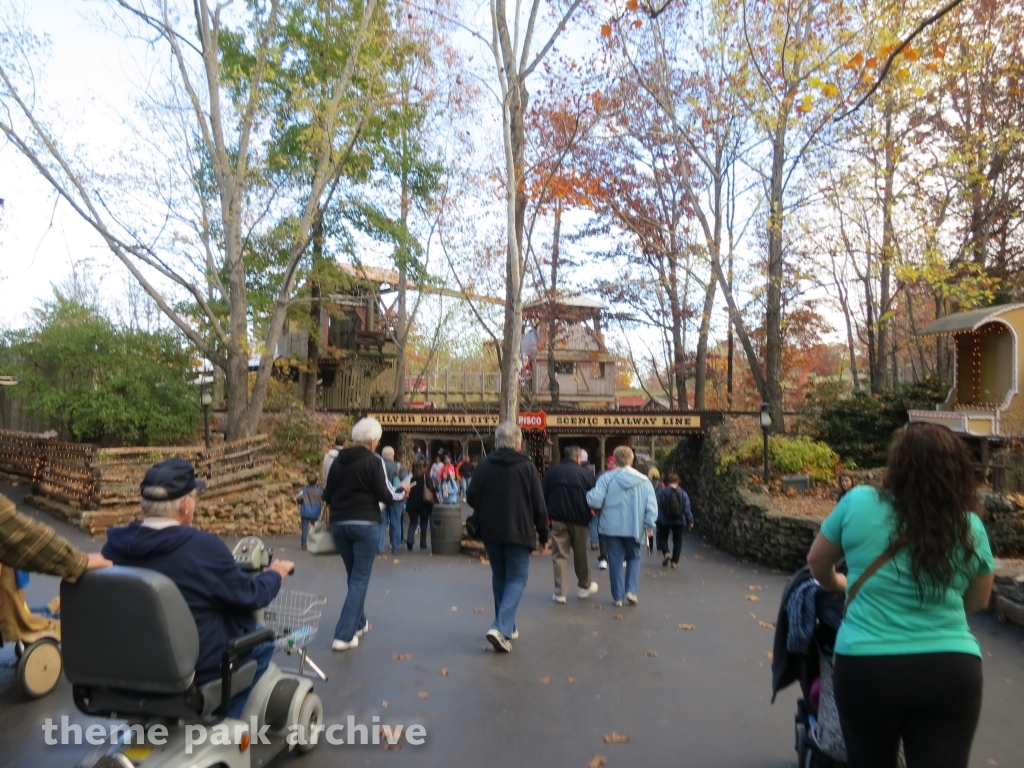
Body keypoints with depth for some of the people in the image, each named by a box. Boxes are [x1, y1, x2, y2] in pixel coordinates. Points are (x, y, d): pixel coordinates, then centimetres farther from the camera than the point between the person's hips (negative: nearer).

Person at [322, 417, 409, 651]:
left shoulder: (338, 461, 7)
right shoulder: (374, 461, -8)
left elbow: (327, 495, 12)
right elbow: (386, 495, -11)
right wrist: (403, 490, 9)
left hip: (338, 524, 6)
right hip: (365, 524, -6)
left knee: (353, 575, 21)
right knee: (360, 578, 1)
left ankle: (359, 623, 32)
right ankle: (344, 635, -3)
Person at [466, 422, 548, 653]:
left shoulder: (484, 465, -1)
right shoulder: (527, 467, -7)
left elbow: (471, 499, 1)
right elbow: (539, 505, -5)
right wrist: (543, 533, 6)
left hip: (490, 531, 3)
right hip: (519, 531, -3)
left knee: (499, 577, 17)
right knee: (516, 579, 5)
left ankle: (507, 627, 24)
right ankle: (502, 627, -12)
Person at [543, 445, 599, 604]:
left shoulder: (552, 472, 0)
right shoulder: (586, 474, -4)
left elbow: (543, 496, 1)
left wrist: (547, 516, 8)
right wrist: (588, 517, 14)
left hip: (558, 519, 0)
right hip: (579, 520, 0)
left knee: (559, 555, 4)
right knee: (580, 554, 15)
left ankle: (560, 592, 1)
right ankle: (584, 587, 31)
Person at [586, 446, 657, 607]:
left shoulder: (607, 478, -9)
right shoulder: (644, 481, -2)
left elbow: (595, 500, -17)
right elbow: (652, 507, -5)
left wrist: (588, 494, 4)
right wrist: (649, 526, 2)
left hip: (611, 527, -1)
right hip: (634, 527, 2)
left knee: (615, 560, 9)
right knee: (633, 557, 21)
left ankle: (617, 596, 14)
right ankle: (631, 590, 7)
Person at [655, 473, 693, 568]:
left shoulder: (661, 492, -8)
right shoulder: (683, 493, -3)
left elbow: (656, 506, -10)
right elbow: (687, 509, -4)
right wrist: (690, 521, 3)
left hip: (664, 521, -1)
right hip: (679, 521, 1)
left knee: (663, 538, 15)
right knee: (677, 540, 14)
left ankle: (666, 553, -12)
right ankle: (675, 561, 10)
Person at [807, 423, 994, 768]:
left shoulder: (858, 503, -6)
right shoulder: (970, 528, 1)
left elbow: (817, 563, 9)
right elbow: (978, 601, 16)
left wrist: (837, 584, 30)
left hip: (867, 667, -1)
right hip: (952, 671, 1)